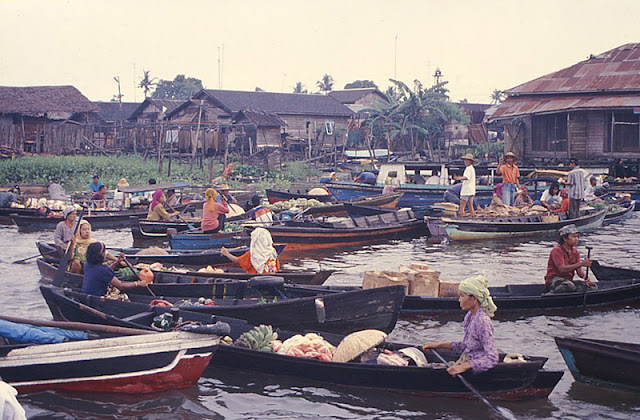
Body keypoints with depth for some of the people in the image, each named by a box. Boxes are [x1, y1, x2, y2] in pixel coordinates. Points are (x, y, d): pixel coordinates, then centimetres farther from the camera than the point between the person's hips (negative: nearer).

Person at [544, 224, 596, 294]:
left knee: (592, 286, -8)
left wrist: (585, 276, -21)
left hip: (569, 280, 8)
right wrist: (582, 263, -32)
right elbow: (562, 269, -26)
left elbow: (579, 270, 3)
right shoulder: (557, 251, -13)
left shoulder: (575, 252, 11)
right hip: (554, 281, -8)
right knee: (570, 286, -39)